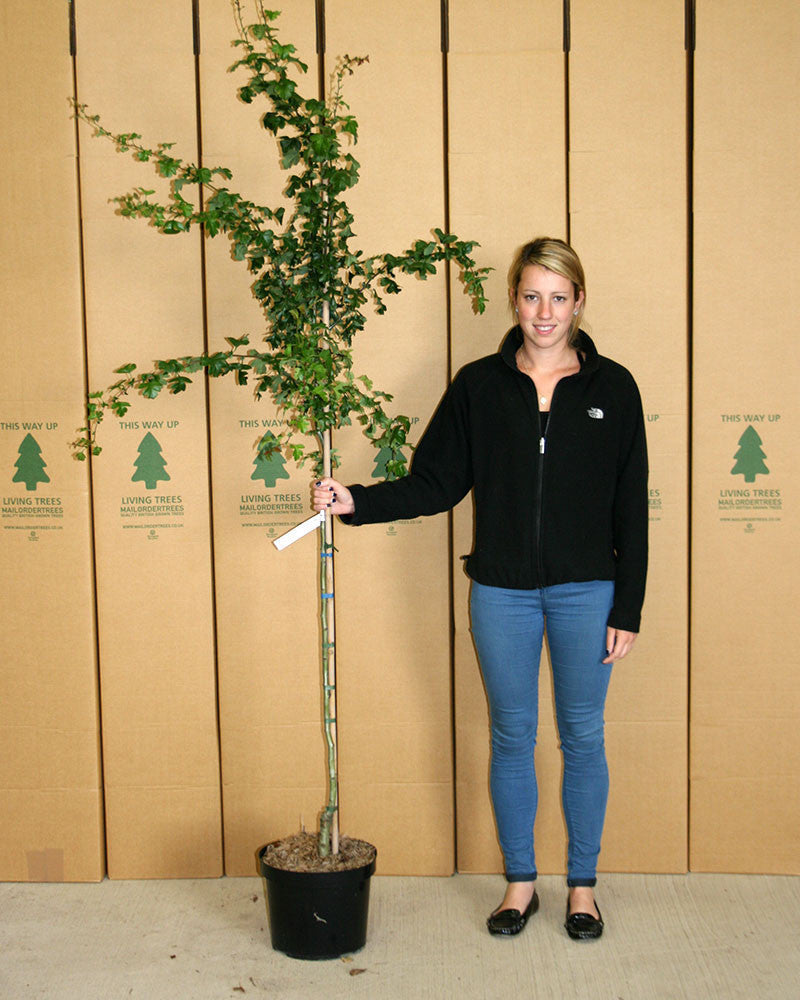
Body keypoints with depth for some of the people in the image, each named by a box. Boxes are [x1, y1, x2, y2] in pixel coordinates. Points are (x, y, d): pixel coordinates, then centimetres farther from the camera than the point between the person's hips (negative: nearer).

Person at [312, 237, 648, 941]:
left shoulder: (612, 387, -1)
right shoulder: (478, 386, 1)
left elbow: (631, 509, -1)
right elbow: (435, 484, 1)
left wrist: (627, 610, -4)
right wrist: (356, 503, -14)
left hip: (587, 591, -1)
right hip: (503, 591, 1)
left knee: (583, 738, 9)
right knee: (512, 737, 11)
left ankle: (583, 884, 27)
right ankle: (520, 881, 28)